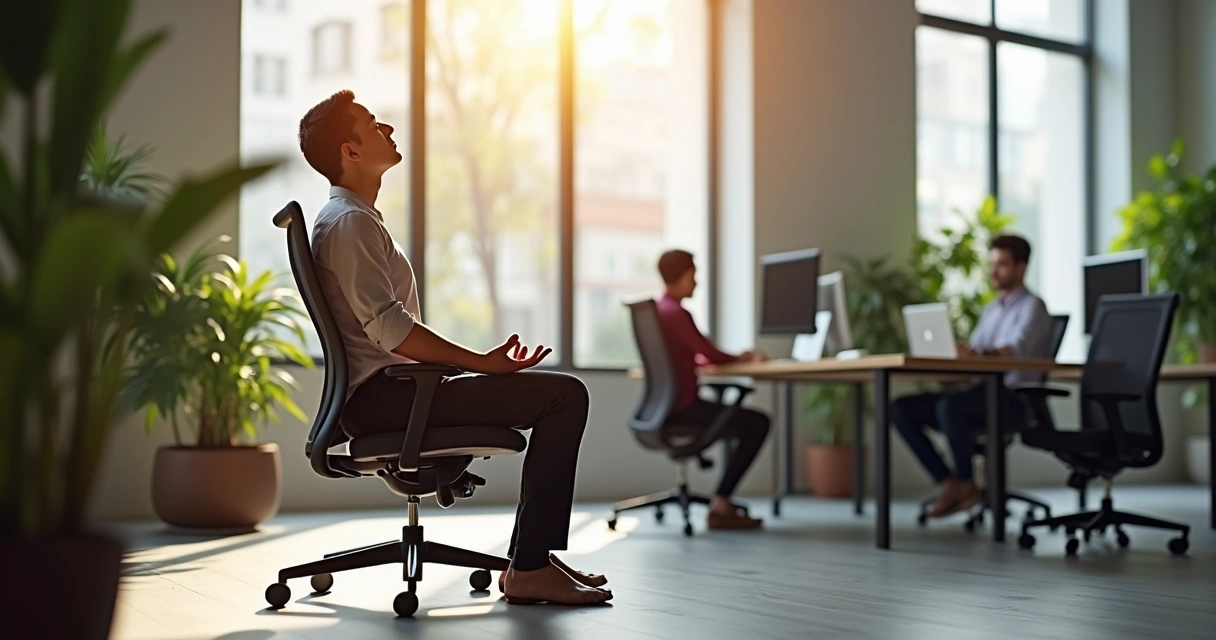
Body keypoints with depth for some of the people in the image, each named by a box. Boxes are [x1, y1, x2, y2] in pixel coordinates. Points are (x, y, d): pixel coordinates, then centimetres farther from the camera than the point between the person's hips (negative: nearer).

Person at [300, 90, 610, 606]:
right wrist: (481, 362, -19)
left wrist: (484, 361, 14)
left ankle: (530, 558, 14)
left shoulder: (353, 219, 22)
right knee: (564, 395, -16)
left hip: (384, 390, 11)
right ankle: (529, 569, -16)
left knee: (558, 395, 19)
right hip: (380, 395, -11)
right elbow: (389, 329, -22)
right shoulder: (349, 223, -11)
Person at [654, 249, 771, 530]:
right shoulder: (677, 312, -16)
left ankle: (722, 499, 19)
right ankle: (720, 503, -2)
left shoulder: (657, 309, 14)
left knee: (743, 418, 23)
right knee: (758, 423, -4)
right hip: (682, 406, -10)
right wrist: (743, 358, 5)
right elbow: (712, 355, -15)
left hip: (667, 405, 10)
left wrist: (738, 357, 11)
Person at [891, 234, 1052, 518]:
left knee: (949, 405, -37)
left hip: (1012, 398, -8)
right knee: (902, 408, -9)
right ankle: (948, 483, -9)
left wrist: (977, 354, -42)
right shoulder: (990, 310, 24)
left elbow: (1015, 350, -23)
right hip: (981, 393, 8)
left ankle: (967, 485, -18)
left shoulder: (1032, 307, -3)